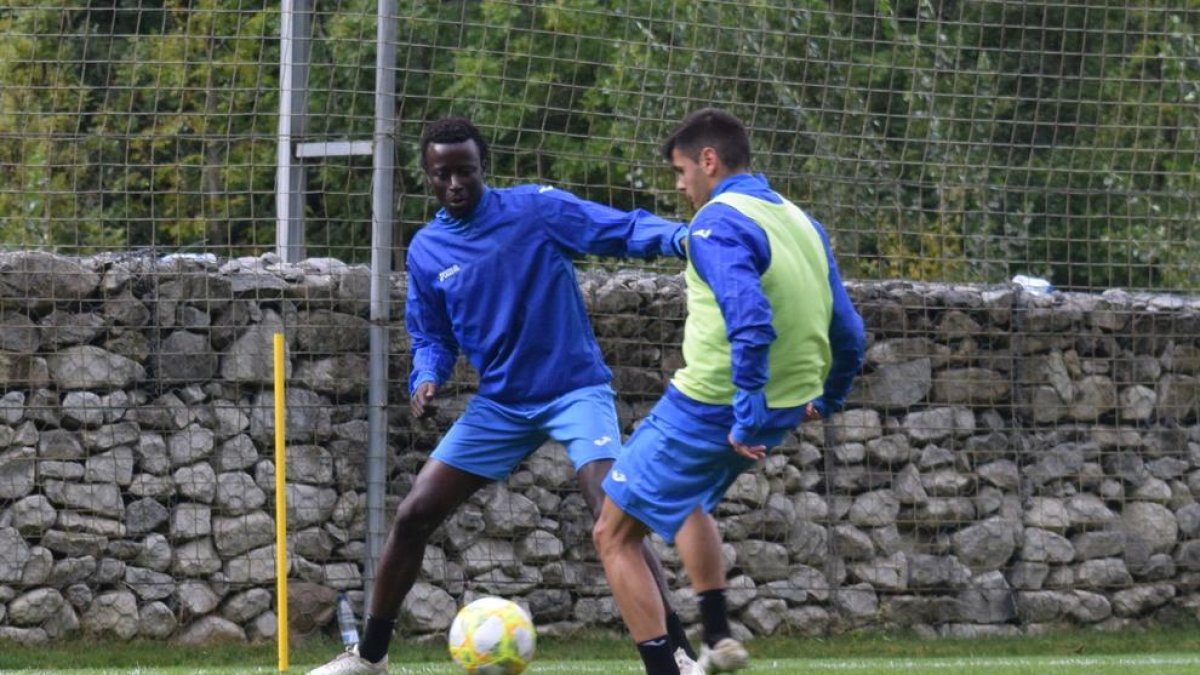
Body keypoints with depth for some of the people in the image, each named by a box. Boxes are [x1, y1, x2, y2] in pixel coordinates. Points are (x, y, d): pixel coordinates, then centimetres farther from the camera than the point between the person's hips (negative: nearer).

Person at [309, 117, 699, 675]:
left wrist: (681, 237, -39)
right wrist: (426, 379, -10)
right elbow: (433, 337, 12)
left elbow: (623, 230, -18)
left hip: (574, 389, -5)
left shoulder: (535, 209, -10)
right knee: (413, 516, 2)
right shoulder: (426, 251, 3)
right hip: (500, 404, 5)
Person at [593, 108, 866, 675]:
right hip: (782, 411, 9)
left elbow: (751, 325, -30)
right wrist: (826, 398, 30)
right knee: (688, 498, 36)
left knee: (614, 536, 5)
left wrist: (747, 419, -27)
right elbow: (847, 332, 15)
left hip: (710, 410, -9)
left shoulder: (718, 224, -16)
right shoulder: (801, 222, 10)